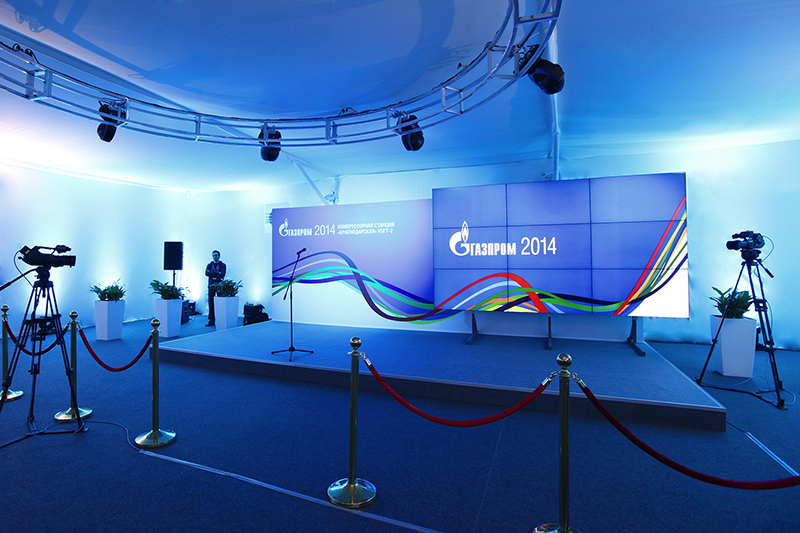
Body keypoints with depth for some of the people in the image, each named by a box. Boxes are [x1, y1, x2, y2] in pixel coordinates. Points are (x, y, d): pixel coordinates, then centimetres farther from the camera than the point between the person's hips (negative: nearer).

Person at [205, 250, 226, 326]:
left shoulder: (223, 265, 5)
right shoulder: (209, 265, 15)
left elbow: (222, 275, -11)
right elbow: (206, 273, -5)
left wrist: (212, 274, -7)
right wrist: (217, 273, -11)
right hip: (211, 286, 3)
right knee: (211, 303, 0)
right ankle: (211, 320, 6)